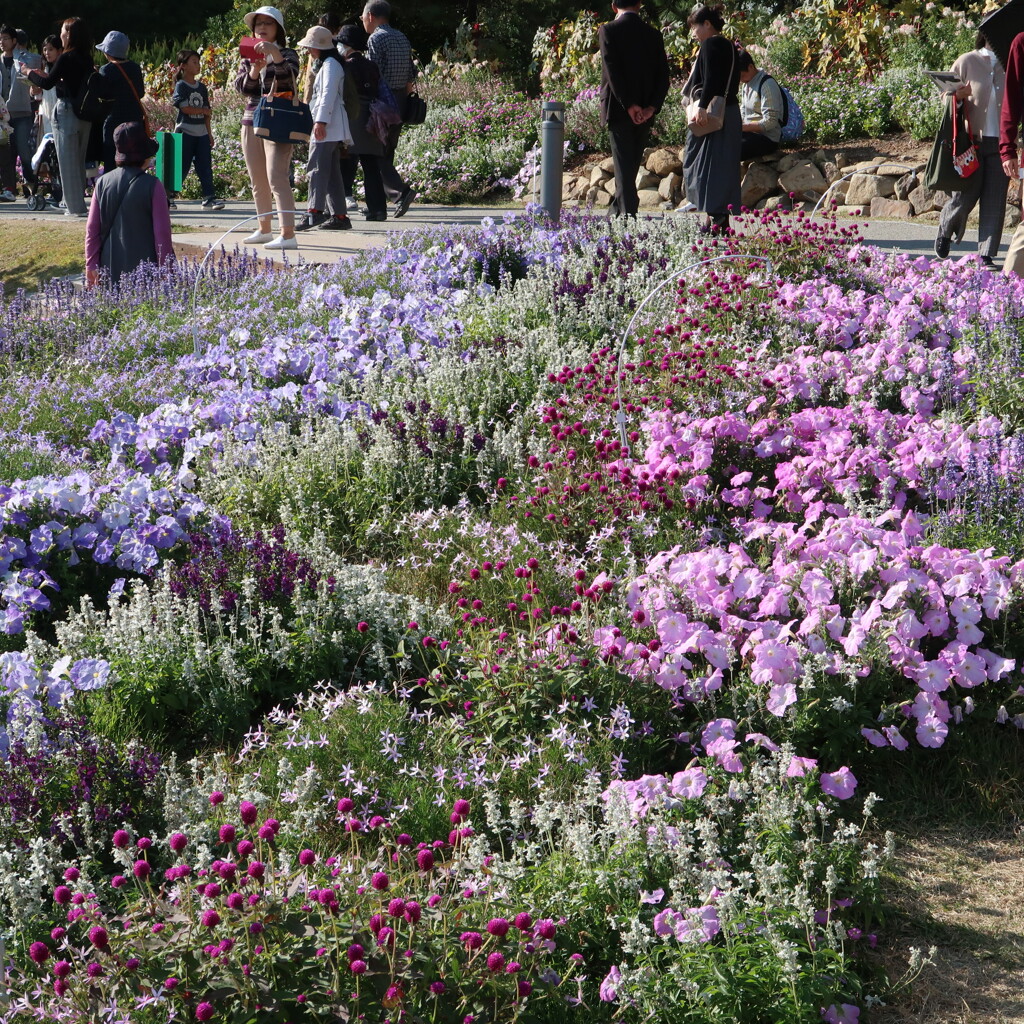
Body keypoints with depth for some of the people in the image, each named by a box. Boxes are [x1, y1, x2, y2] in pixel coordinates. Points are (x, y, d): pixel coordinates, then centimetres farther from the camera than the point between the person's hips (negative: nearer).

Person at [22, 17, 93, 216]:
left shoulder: (66, 58, -15)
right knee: (79, 161, 16)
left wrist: (29, 72, 2)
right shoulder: (87, 59, 7)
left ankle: (75, 207, 2)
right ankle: (79, 202, 23)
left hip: (66, 112, -7)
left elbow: (47, 84, -16)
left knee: (67, 161, 0)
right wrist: (44, 76, 21)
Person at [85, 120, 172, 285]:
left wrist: (91, 265, 11)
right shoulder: (152, 185, -9)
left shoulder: (103, 183, 3)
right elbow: (162, 232, -8)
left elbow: (92, 230, 5)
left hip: (111, 270, 4)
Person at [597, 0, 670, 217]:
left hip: (618, 109, -4)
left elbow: (613, 71, -15)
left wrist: (629, 105, -14)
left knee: (624, 167, -5)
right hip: (645, 112, 4)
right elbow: (663, 75, 0)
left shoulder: (608, 31, -5)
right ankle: (618, 212, 24)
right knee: (632, 165, 15)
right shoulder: (653, 34, 7)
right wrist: (652, 107, -5)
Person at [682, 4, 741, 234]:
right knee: (725, 166, 11)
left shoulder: (710, 44, -11)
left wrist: (702, 106, -26)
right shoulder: (730, 46, 15)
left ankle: (714, 218, -11)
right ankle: (723, 220, 14)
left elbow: (710, 79, -21)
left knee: (708, 165, -7)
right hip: (731, 112, 9)